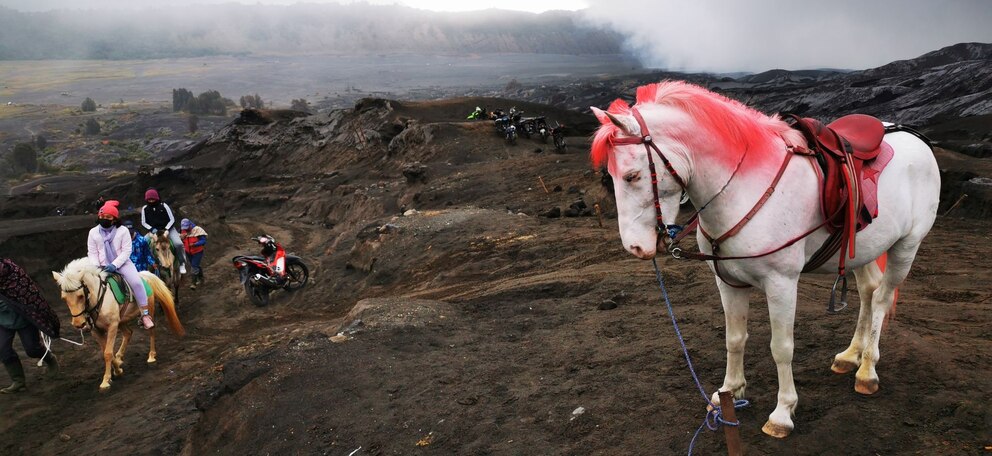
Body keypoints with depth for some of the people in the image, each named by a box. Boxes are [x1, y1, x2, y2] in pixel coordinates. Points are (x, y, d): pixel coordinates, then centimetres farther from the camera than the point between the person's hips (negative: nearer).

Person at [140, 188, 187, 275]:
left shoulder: (163, 206, -6)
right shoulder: (145, 208, 1)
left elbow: (172, 219, -4)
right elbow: (143, 222, 8)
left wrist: (166, 229, -16)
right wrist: (152, 229, -9)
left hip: (168, 228, -3)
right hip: (154, 231, 3)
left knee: (178, 243, -26)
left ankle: (182, 264, -11)